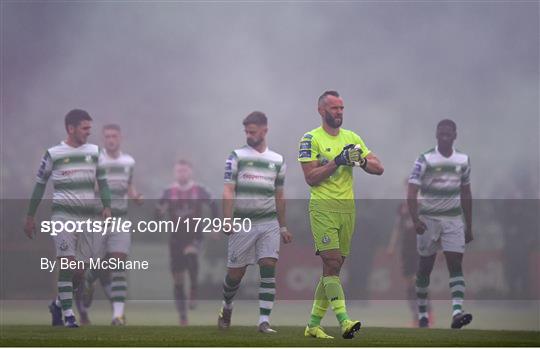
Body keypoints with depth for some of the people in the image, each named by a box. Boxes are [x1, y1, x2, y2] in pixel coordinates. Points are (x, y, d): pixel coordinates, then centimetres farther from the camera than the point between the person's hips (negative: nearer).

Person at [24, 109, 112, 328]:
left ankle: (58, 304, 25)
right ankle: (68, 313, -10)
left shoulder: (94, 152, 10)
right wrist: (30, 217, 8)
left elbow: (102, 181, 13)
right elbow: (40, 185, 7)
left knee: (81, 270, 3)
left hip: (88, 215, 4)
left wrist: (107, 207, -3)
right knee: (67, 262, -15)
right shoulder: (53, 154, 0)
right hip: (63, 214, -4)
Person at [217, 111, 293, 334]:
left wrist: (283, 227, 17)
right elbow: (228, 191, -6)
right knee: (235, 272, 4)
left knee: (269, 269, -12)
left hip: (269, 223, 2)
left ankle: (264, 321, -13)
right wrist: (227, 221, -16)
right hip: (242, 223, -2)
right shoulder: (237, 157, 1)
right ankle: (227, 307, 33)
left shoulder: (277, 161, 11)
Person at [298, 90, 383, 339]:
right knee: (332, 262, -16)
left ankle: (313, 324, 14)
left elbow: (379, 169, 12)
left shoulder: (352, 138, 14)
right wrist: (337, 162, -18)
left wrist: (361, 160, -8)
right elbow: (310, 177, -10)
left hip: (347, 207, 6)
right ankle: (344, 321, -23)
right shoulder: (311, 139, -2)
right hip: (323, 208, -6)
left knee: (334, 267, 6)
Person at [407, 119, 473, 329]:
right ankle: (422, 312, 19)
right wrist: (415, 220, -30)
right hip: (428, 219, -2)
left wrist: (469, 226, 13)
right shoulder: (425, 160, -9)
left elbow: (466, 194, 14)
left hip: (453, 219, 2)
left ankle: (457, 311, -23)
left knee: (456, 264, -12)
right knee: (425, 267, 5)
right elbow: (412, 192, -16)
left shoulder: (463, 160, 5)